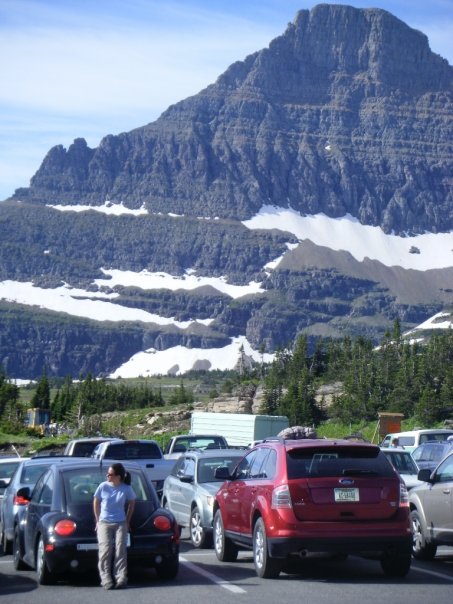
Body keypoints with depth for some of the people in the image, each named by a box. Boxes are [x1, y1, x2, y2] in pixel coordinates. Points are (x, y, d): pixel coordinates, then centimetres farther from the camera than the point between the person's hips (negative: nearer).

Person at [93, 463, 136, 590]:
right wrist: (98, 520, 8)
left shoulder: (126, 489, -5)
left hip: (120, 523, 0)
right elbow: (96, 503, 9)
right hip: (104, 523, 0)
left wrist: (127, 521, 11)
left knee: (120, 549, -13)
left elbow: (131, 503, 12)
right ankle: (106, 579, -15)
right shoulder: (103, 486, -5)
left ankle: (121, 578, -13)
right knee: (105, 549, -14)